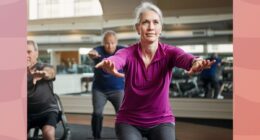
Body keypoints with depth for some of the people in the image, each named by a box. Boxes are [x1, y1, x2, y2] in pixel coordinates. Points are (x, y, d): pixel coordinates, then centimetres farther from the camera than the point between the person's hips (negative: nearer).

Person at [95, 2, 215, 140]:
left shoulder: (169, 53, -13)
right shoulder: (128, 53, -15)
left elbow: (184, 58, -36)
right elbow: (116, 59, -38)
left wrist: (196, 62, -60)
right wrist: (109, 64, -63)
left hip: (161, 121, 1)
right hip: (129, 121, 0)